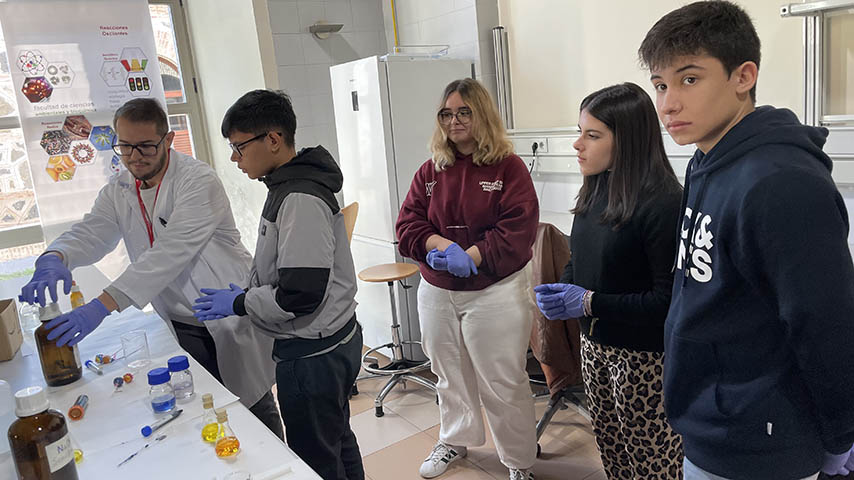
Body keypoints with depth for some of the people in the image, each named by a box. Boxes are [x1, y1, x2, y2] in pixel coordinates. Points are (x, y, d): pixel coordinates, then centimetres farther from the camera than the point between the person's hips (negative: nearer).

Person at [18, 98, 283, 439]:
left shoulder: (198, 181, -20)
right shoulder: (118, 191, 5)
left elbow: (171, 253, -30)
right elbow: (89, 233, -7)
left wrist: (102, 305, -37)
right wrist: (54, 259, -32)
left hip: (231, 318, -5)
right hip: (182, 328, 6)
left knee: (256, 410, 8)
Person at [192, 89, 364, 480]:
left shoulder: (300, 199, -23)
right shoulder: (287, 187, 9)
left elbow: (300, 294, -27)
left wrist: (238, 304, -14)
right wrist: (248, 293, 7)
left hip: (312, 356, -10)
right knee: (337, 442, 25)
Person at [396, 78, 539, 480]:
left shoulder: (508, 168, -6)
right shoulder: (430, 172, 6)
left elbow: (517, 233, -15)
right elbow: (407, 228, 0)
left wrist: (468, 256, -21)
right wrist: (443, 245, -18)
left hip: (496, 292, -4)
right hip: (437, 292, 5)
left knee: (502, 383, 3)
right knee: (450, 375, 20)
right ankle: (455, 439, 44)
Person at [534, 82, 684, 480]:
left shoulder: (663, 204, -21)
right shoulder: (597, 189, 3)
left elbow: (669, 299, -21)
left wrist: (590, 303, -24)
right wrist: (561, 291, -5)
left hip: (643, 357, -7)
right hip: (595, 345, 7)